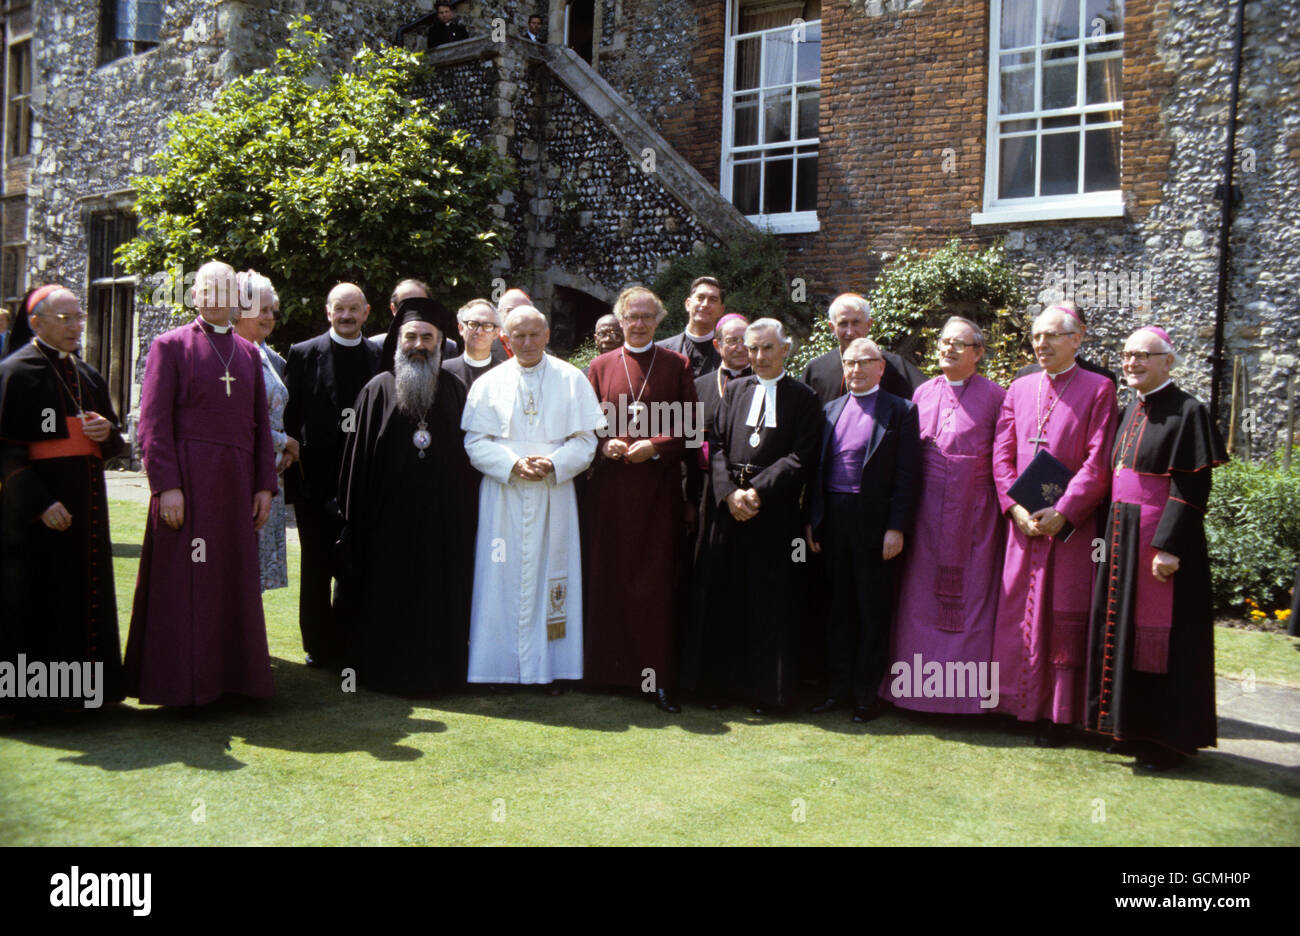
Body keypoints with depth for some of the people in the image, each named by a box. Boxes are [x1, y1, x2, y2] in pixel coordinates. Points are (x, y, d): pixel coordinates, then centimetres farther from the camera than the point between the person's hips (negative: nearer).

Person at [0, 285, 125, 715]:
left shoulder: (88, 375, 14)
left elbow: (115, 444, 17)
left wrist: (107, 432, -7)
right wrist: (39, 502, -21)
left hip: (85, 503, 7)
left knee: (84, 594, 9)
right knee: (34, 598, -2)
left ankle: (78, 682, 18)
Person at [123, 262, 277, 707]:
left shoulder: (249, 353, 15)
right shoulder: (170, 345, 1)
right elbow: (153, 421, -6)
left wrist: (264, 485, 7)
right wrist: (166, 486, -14)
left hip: (236, 482, 5)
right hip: (187, 480, -5)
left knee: (233, 580, 9)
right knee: (183, 580, -1)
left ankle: (230, 671, 19)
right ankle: (179, 680, 9)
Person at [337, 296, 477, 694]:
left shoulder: (455, 391, 8)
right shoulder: (378, 390, 2)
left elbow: (468, 454, 8)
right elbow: (358, 459, 0)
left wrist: (466, 515, 1)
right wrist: (356, 521, -5)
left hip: (444, 517, 2)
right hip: (390, 516, -2)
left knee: (441, 597, 7)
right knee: (388, 598, 5)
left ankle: (438, 669, 19)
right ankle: (387, 671, 18)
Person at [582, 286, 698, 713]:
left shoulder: (677, 365, 8)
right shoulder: (601, 366, 11)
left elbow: (689, 428, 3)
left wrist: (655, 446, -12)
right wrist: (605, 444, -8)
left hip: (658, 487, -1)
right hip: (609, 487, 2)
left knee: (658, 579, -3)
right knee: (608, 576, 3)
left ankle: (659, 677, 1)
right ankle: (609, 668, 15)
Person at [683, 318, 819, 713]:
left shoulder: (802, 398, 1)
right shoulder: (735, 389, 13)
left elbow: (802, 458, -7)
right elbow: (717, 445, 7)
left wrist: (757, 491, -15)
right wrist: (729, 493, -8)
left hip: (776, 514, -3)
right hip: (729, 508, 3)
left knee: (770, 604, 1)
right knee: (721, 596, 6)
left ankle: (766, 691, 13)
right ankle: (720, 684, 18)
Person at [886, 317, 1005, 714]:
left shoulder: (995, 396, 0)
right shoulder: (923, 393, 10)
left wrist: (1004, 506, -7)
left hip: (974, 514, -3)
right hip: (927, 513, 3)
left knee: (971, 596, 2)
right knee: (921, 598, 6)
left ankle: (967, 692, 12)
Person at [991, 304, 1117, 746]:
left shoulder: (1098, 389, -1)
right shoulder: (1019, 389, 11)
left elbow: (1097, 463, -8)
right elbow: (1002, 455, 7)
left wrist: (1062, 512, -15)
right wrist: (1016, 507, -6)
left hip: (1070, 524, -4)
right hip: (1023, 523, 4)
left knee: (1063, 619, 1)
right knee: (1018, 616, 5)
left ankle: (1058, 714, 10)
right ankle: (1023, 705, 16)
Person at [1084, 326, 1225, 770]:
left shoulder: (1187, 411, -11)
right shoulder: (1132, 410, 13)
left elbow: (1191, 488, -16)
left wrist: (1169, 546, -22)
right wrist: (1110, 534, 11)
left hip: (1161, 539, -8)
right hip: (1123, 537, 8)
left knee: (1159, 637, -1)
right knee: (1123, 630, 12)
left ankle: (1165, 739, 11)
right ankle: (1131, 728, 24)